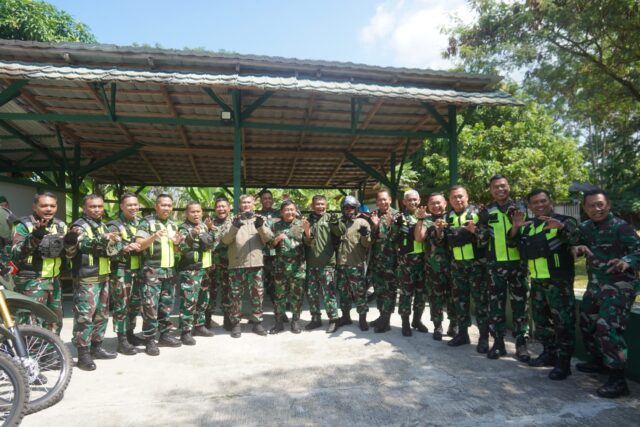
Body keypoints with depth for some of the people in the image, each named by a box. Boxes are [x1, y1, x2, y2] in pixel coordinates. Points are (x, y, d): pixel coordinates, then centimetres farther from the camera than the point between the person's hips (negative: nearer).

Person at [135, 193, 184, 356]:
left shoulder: (173, 224, 15)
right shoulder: (147, 222, -5)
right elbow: (139, 245, -13)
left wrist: (177, 243, 0)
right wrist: (154, 236, -27)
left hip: (170, 271, 6)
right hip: (152, 271, -6)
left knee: (167, 305, 12)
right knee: (151, 306, -6)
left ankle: (165, 335, 22)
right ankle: (149, 340, 2)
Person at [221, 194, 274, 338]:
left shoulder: (259, 219, 12)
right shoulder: (234, 219, 9)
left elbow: (268, 238, 0)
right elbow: (225, 240, -4)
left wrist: (261, 226, -20)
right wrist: (235, 227, -22)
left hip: (255, 263, 1)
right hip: (236, 264, -1)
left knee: (257, 294, 5)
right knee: (236, 295, 3)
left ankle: (257, 322, 18)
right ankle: (235, 324, 14)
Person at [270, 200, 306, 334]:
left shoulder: (301, 225, 3)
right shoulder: (276, 226, 6)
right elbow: (270, 244, 7)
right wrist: (277, 239, -13)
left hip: (298, 265, 0)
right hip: (280, 266, 1)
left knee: (297, 294, 5)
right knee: (280, 294, 5)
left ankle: (295, 321, 18)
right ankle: (279, 322, 15)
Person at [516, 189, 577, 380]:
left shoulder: (562, 220, -6)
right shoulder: (528, 226, 14)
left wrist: (561, 226, -43)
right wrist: (516, 229, 3)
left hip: (558, 280, -7)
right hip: (536, 280, 7)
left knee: (563, 321, -2)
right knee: (540, 319, 17)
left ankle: (563, 363, 7)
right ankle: (549, 353, 32)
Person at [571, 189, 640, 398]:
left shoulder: (621, 227, -15)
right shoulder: (585, 227, 6)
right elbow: (573, 243, 15)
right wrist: (576, 248, -10)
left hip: (619, 285, -8)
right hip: (595, 284, 8)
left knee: (607, 328, -17)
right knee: (587, 323, 18)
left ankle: (618, 380, -7)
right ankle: (597, 361, 40)